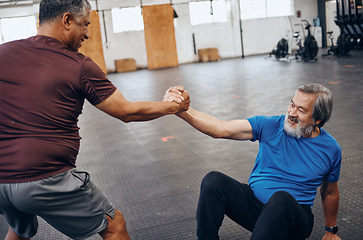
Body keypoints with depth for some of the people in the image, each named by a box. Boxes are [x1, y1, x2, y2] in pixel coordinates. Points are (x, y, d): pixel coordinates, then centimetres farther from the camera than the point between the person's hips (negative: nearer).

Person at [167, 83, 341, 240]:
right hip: (254, 201, 2)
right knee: (213, 181, -26)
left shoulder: (330, 149, -1)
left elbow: (330, 193, 15)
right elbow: (221, 129, -15)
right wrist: (182, 110, -29)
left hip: (293, 218, -1)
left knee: (281, 198, -39)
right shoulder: (270, 126, -4)